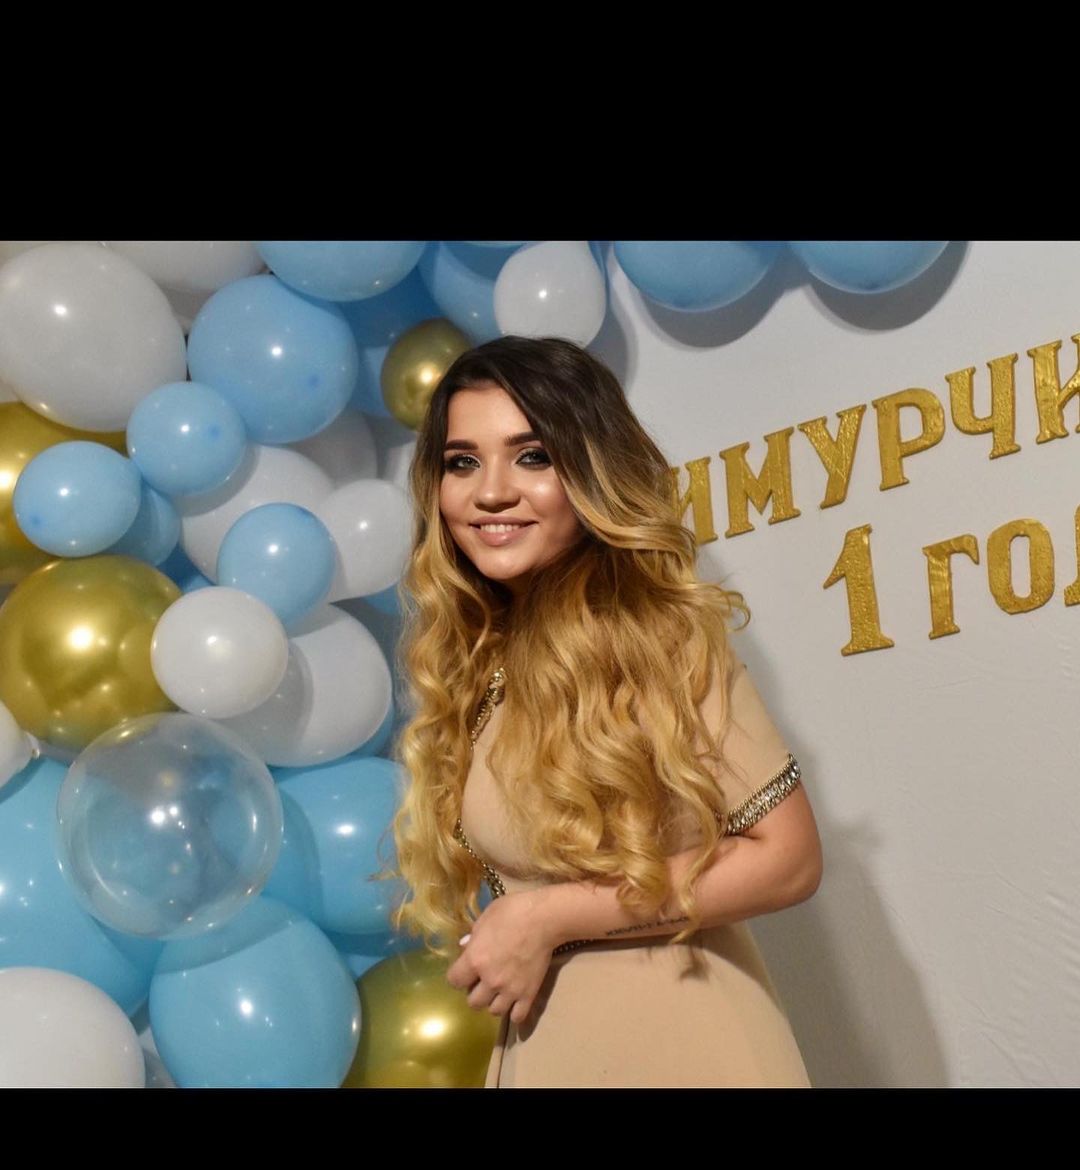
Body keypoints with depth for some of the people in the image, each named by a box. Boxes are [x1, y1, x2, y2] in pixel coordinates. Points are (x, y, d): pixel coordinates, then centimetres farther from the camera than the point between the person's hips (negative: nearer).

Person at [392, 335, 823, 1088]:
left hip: (676, 1047, -6)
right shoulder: (476, 658, 1)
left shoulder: (656, 636, -18)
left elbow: (787, 857, -19)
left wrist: (549, 918, -19)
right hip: (539, 1047, 6)